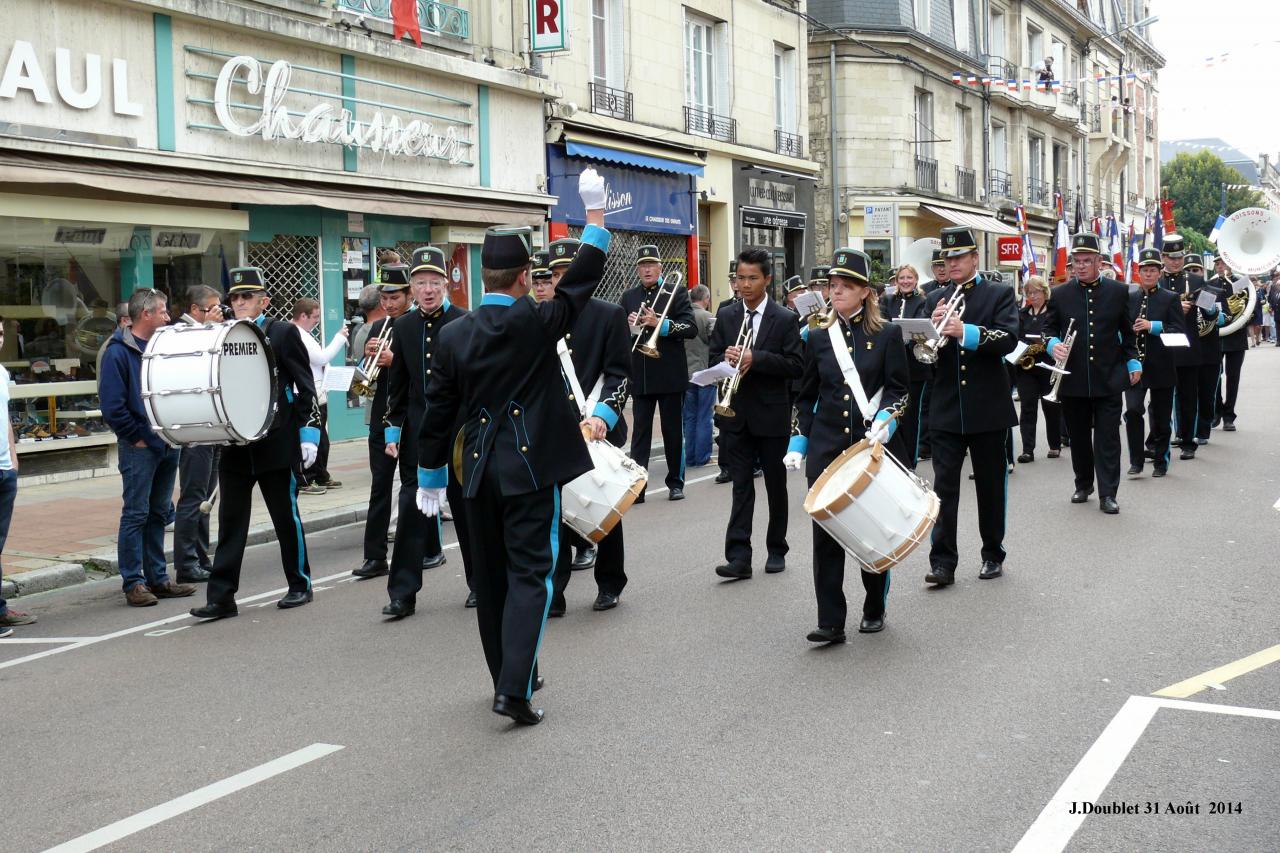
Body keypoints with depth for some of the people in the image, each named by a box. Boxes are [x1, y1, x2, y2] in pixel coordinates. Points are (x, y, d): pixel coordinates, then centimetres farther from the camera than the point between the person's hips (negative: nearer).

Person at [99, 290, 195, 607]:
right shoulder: (118, 352, -10)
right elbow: (112, 406, -14)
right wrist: (137, 437, -12)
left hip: (168, 444, 7)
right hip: (139, 447, -7)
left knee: (158, 513, 12)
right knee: (136, 514, -2)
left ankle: (157, 578, 19)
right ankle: (133, 583, 3)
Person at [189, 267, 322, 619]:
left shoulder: (284, 333, -1)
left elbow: (306, 387, -2)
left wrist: (309, 433, -8)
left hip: (276, 444, -4)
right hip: (234, 446, 4)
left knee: (287, 517, 7)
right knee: (230, 521, 1)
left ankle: (300, 585, 21)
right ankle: (221, 596, 2)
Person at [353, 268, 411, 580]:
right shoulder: (376, 328, 10)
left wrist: (394, 360, -23)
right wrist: (367, 355, -8)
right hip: (382, 417, 5)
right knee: (380, 486, 3)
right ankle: (375, 557, 3)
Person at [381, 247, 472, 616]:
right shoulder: (403, 327, 8)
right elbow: (398, 384, 10)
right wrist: (392, 429, 5)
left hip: (460, 429, -3)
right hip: (417, 431, 3)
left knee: (466, 505, 7)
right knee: (411, 506, 0)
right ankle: (403, 593, 3)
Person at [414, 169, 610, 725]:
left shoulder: (454, 335, 0)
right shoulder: (536, 323, -11)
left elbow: (438, 412, 4)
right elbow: (583, 278, -3)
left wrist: (430, 477, 13)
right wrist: (595, 212, 7)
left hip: (478, 470, 4)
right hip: (531, 468, -4)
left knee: (492, 576, 15)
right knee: (530, 574, -2)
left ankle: (508, 676, 27)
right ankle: (515, 689, -13)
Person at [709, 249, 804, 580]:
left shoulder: (784, 319, -4)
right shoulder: (725, 316, 7)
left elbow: (796, 366, -11)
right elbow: (714, 360, 8)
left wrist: (755, 359, -21)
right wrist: (728, 360, -15)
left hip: (771, 413, -2)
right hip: (736, 413, 2)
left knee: (776, 485, 10)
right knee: (741, 485, -2)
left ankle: (776, 550, 22)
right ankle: (738, 556, -7)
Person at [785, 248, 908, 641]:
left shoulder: (887, 335, 1)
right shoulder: (819, 338, 8)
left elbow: (899, 390, -1)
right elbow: (806, 397, 13)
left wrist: (885, 420, -20)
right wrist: (798, 444, 5)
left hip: (874, 447, -2)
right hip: (827, 447, 2)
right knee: (826, 533, -5)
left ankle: (874, 609, 25)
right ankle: (830, 622, -3)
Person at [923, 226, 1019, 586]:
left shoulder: (999, 295, 1)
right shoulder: (936, 299, 10)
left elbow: (1008, 340, -14)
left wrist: (966, 332, -28)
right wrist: (933, 326, -14)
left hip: (987, 407, -2)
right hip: (946, 408, 2)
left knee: (990, 484, 9)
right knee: (943, 485, -4)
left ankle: (993, 555, 21)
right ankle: (942, 562, -4)